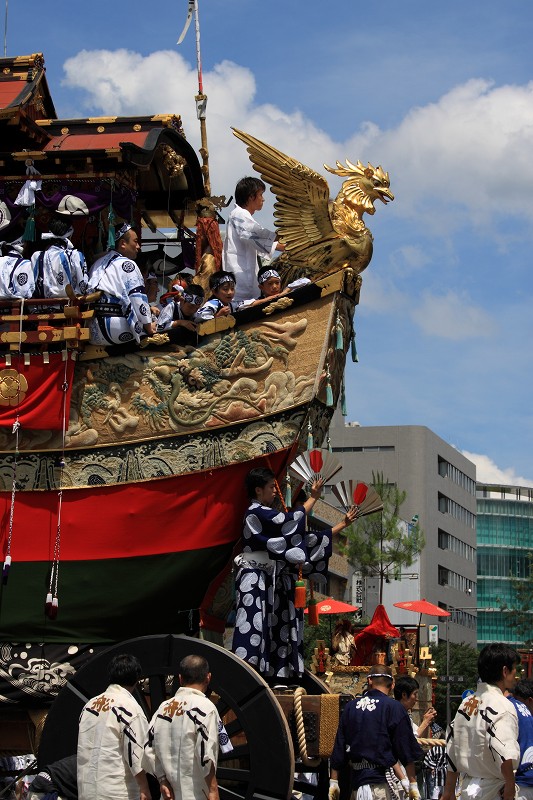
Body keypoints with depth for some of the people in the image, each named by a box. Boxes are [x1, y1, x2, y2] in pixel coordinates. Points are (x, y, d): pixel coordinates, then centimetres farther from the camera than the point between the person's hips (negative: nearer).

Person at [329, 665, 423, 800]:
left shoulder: (351, 706, 9)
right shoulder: (394, 707, -6)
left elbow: (339, 748, 10)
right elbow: (406, 749, -6)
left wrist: (333, 782, 16)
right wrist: (413, 784, -1)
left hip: (356, 778, 5)